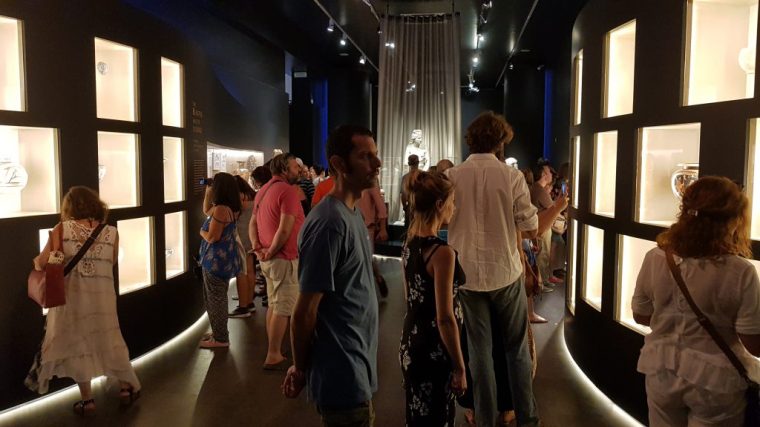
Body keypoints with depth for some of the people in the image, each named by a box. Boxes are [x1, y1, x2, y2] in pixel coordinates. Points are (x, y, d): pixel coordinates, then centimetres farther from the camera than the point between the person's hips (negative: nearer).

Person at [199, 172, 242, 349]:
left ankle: (220, 338, 10)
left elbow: (212, 237, -23)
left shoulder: (220, 210, -22)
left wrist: (201, 232, -3)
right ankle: (219, 333, 31)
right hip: (222, 259, 10)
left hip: (216, 260, -10)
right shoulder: (228, 208, 8)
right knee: (217, 298, 20)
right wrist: (207, 194, 15)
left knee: (215, 299, 0)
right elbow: (207, 212, 25)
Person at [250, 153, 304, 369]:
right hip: (284, 258, -9)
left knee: (273, 305, 18)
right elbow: (284, 230, -23)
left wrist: (258, 248, 0)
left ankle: (274, 352, 27)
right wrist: (271, 252, -12)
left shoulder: (264, 189, 13)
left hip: (269, 259, 9)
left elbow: (253, 223, 10)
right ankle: (273, 357, 6)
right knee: (283, 308, 0)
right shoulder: (287, 190, -16)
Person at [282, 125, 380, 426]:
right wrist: (300, 368, -7)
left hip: (356, 369, 9)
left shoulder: (352, 214, 6)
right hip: (343, 377, -9)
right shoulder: (330, 223, -25)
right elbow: (305, 311, -21)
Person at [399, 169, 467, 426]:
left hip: (410, 345, 8)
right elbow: (445, 319, -22)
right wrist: (459, 368, -15)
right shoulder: (442, 252, -23)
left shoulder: (410, 244, 2)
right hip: (434, 351, -8)